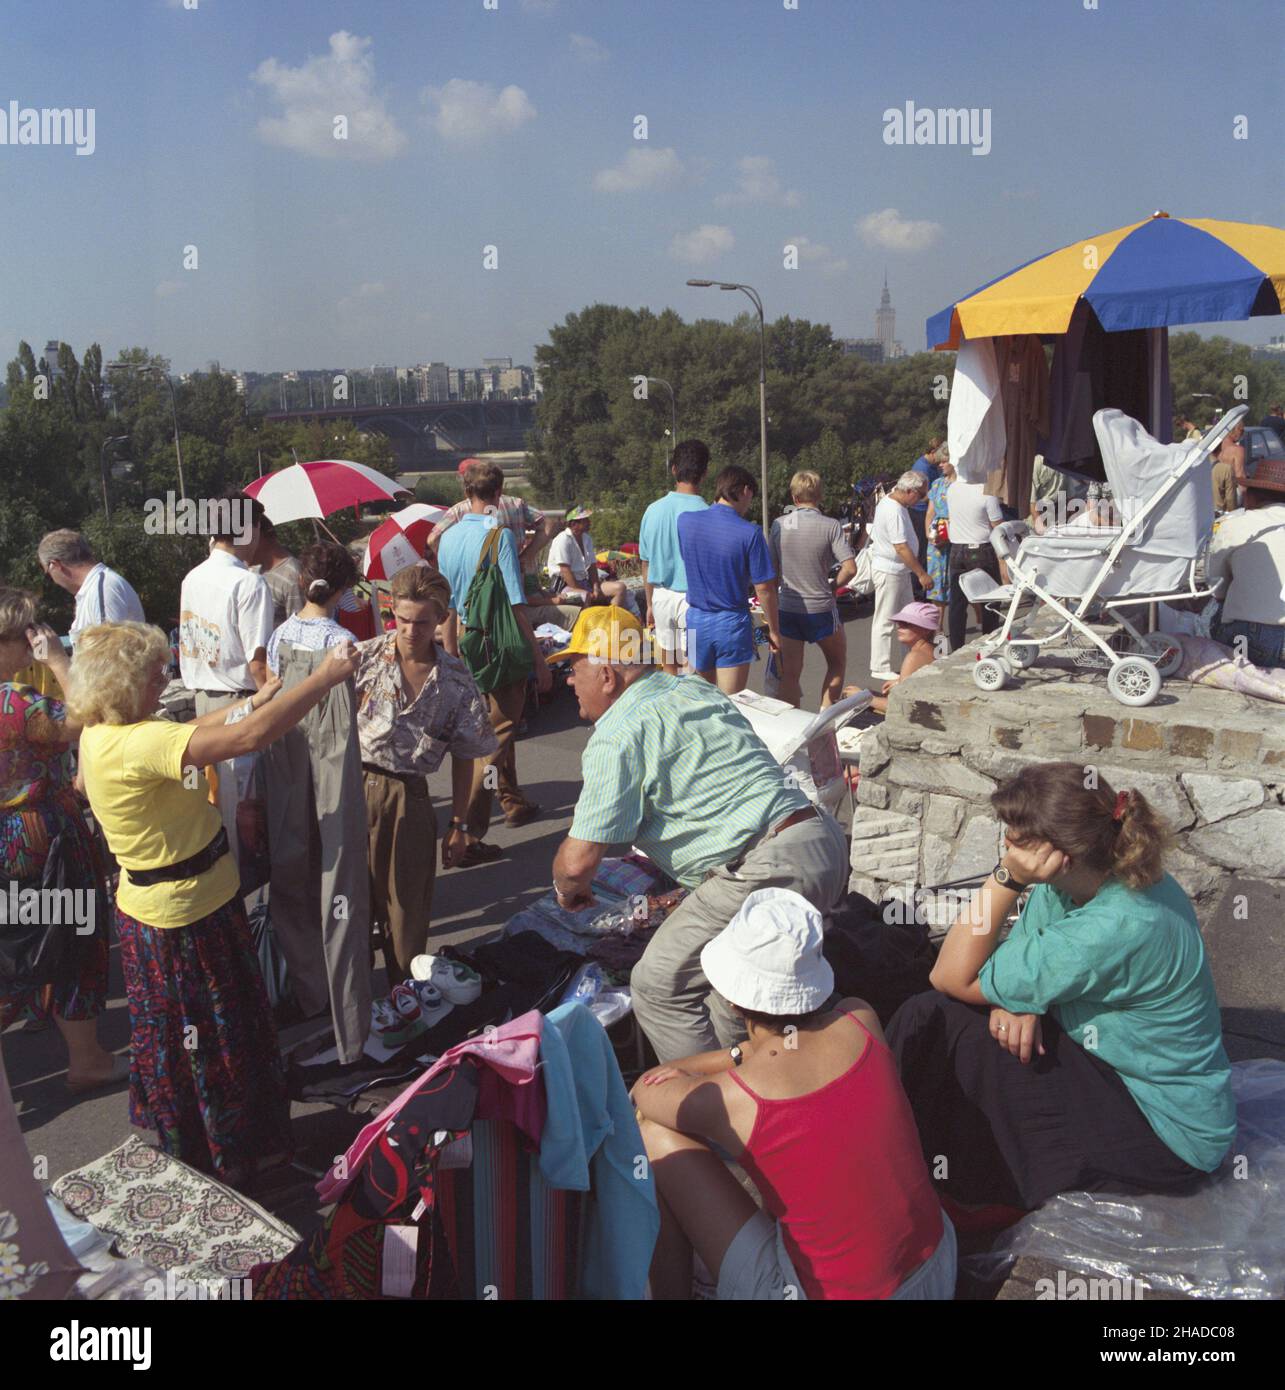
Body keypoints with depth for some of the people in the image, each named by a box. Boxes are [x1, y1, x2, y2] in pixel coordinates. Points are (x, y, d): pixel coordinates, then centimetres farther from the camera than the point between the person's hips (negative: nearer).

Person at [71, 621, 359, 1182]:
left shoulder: (104, 733, 0)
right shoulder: (132, 745, -31)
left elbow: (194, 730, 13)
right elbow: (248, 738, -38)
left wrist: (252, 703, 1)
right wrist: (325, 677, -30)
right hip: (182, 923, -10)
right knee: (205, 1042, 10)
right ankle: (225, 1161, 31)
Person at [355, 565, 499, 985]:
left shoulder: (456, 679, 0)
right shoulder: (364, 657, -4)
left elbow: (466, 757, 6)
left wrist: (459, 826, 7)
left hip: (409, 797, 1)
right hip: (352, 788, 0)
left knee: (406, 908, 8)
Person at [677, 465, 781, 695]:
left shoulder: (685, 521, -4)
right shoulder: (749, 533, -14)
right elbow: (764, 589, -10)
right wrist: (774, 631, 2)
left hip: (696, 620, 4)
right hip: (732, 624, -4)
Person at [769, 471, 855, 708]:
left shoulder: (779, 525, -2)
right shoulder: (830, 526, -10)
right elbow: (850, 568, -15)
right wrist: (832, 587, 1)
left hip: (787, 609, 2)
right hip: (821, 609, -2)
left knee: (790, 674, 8)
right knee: (837, 663, 20)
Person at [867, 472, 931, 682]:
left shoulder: (890, 501, 10)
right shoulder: (893, 511, -23)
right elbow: (902, 548, -26)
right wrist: (922, 574, -22)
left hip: (899, 570, 10)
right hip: (889, 571, -10)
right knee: (886, 621, -3)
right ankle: (881, 668, 4)